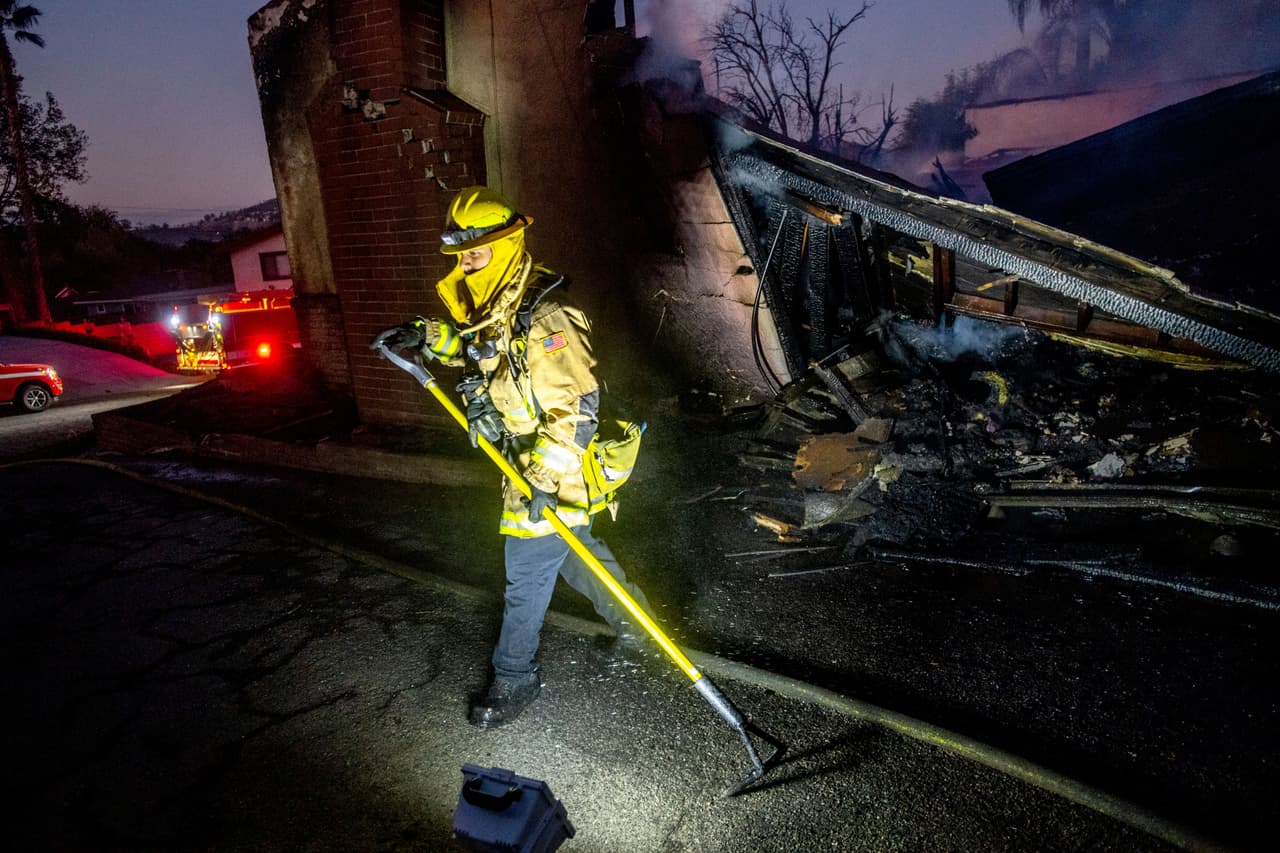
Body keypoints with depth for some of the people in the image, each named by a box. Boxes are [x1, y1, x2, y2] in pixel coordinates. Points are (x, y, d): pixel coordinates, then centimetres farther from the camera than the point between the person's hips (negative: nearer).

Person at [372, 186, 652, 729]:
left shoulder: (545, 321, -26)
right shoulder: (499, 311, 5)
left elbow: (575, 407, -29)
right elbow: (478, 348, 27)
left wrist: (545, 479, -31)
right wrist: (424, 337, 12)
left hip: (553, 474, -10)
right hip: (527, 465, 10)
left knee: (526, 578, 3)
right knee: (576, 553, 24)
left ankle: (513, 679, 21)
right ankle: (633, 617, 44)